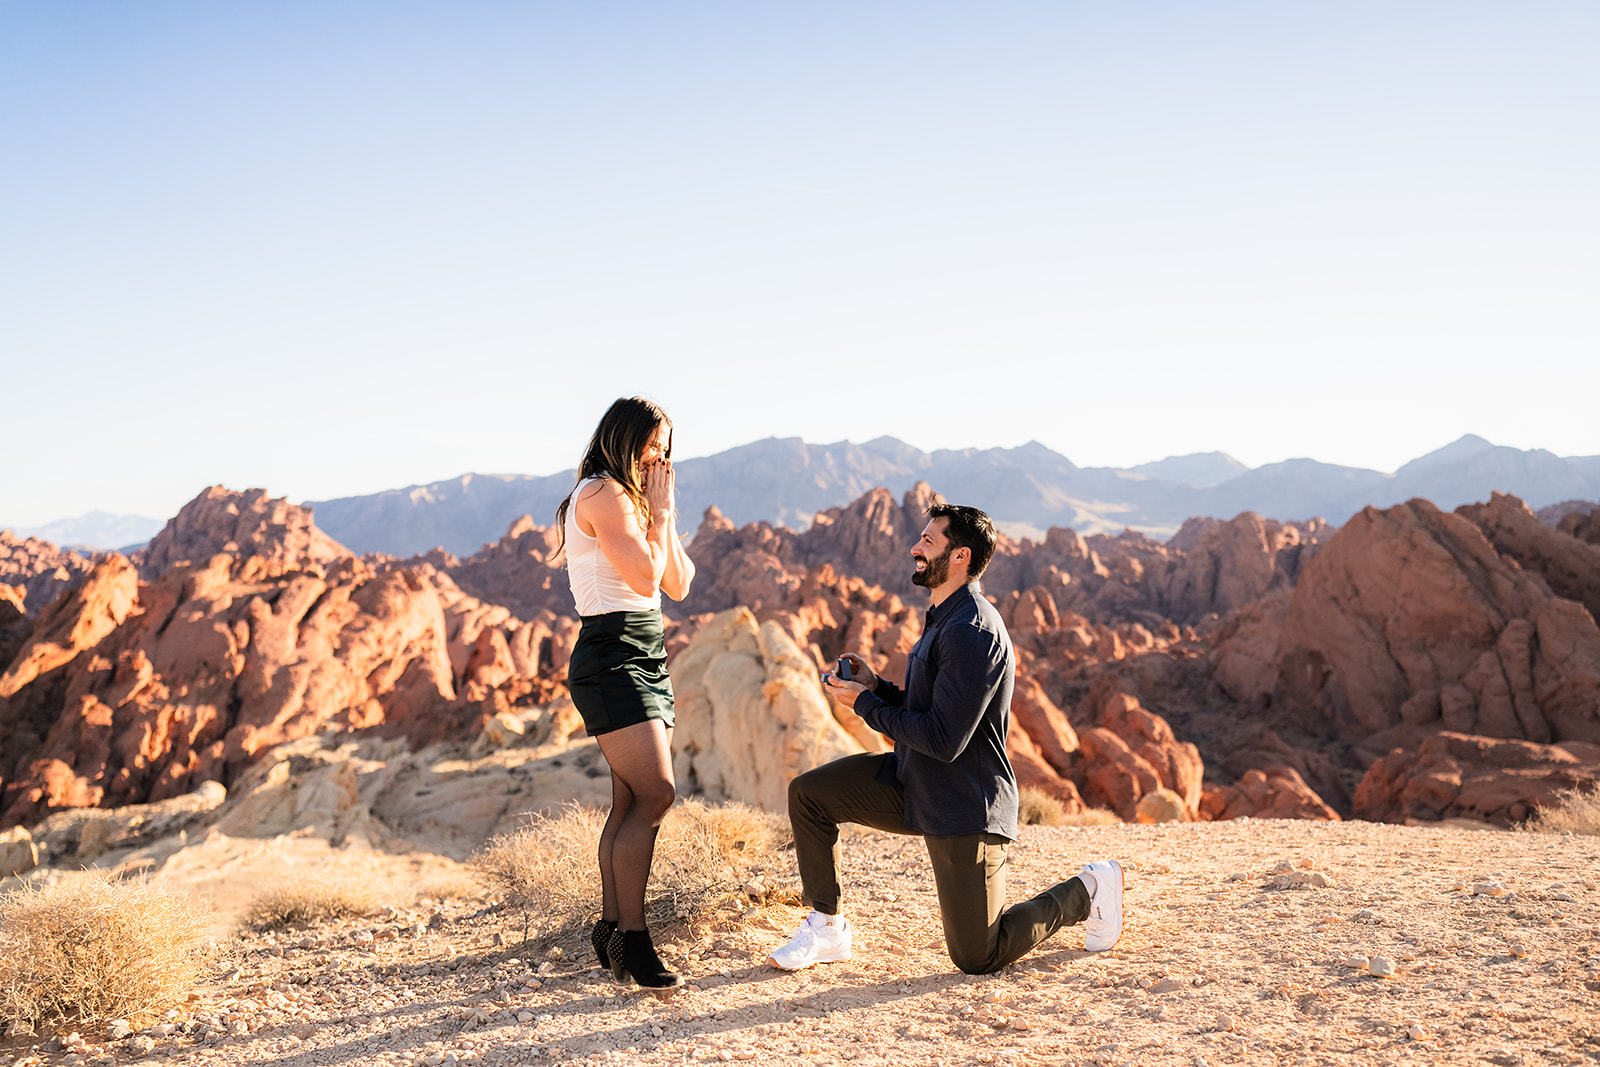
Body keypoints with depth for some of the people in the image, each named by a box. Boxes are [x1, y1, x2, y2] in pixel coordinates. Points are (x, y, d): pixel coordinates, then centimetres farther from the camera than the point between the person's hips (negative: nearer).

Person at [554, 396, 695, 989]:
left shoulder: (630, 498, 20)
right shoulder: (602, 494, -9)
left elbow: (678, 585, 14)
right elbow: (645, 576, -18)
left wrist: (664, 516, 6)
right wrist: (659, 513, -6)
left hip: (644, 658, 10)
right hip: (612, 657, -10)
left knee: (631, 802, 7)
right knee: (655, 794, -16)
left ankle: (610, 927, 12)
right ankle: (631, 938, -12)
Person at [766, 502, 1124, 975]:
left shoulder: (972, 632, -23)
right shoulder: (944, 618, 11)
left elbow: (943, 740, -26)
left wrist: (865, 704, -16)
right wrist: (876, 687, 2)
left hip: (965, 806, -9)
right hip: (912, 783, 9)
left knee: (976, 958, 0)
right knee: (807, 793, -3)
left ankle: (1088, 890, 20)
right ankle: (828, 927, 9)